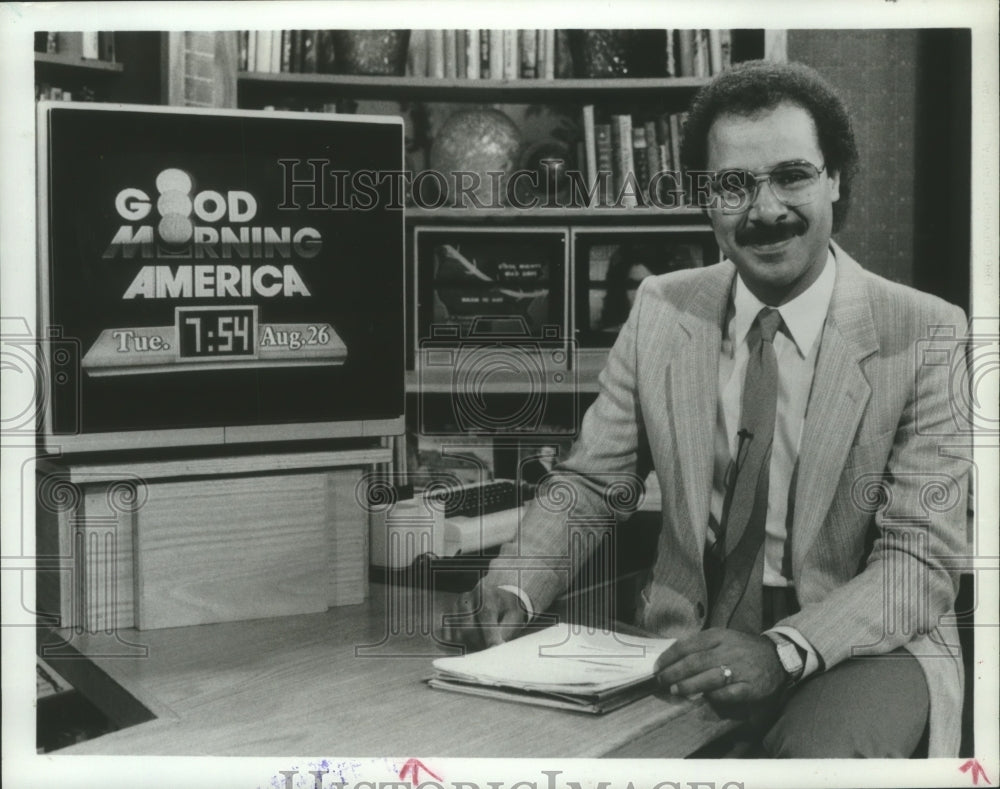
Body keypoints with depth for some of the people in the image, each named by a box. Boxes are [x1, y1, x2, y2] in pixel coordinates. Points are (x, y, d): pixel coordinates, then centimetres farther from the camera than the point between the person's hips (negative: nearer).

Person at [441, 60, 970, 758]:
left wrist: (784, 649, -29)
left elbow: (921, 559, -12)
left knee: (812, 752, -35)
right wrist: (514, 586, -14)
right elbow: (588, 482, 6)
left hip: (862, 647, -3)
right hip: (685, 641, 4)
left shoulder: (926, 334, -8)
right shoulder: (662, 311, 3)